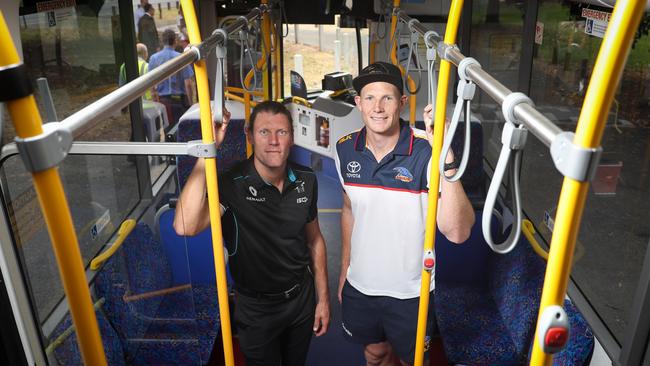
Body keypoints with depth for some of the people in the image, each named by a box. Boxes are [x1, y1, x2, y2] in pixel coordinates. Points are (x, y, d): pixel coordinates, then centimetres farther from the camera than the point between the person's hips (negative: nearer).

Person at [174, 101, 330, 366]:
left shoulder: (306, 181, -8)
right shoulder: (232, 185, -25)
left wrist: (323, 298, 6)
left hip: (301, 298, 5)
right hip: (256, 308, -4)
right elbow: (185, 226, -42)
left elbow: (314, 239, 4)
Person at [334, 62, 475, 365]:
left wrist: (445, 156, -43)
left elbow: (457, 233, -34)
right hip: (359, 284, 4)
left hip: (409, 292, -3)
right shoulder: (346, 149, -7)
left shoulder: (426, 151, -23)